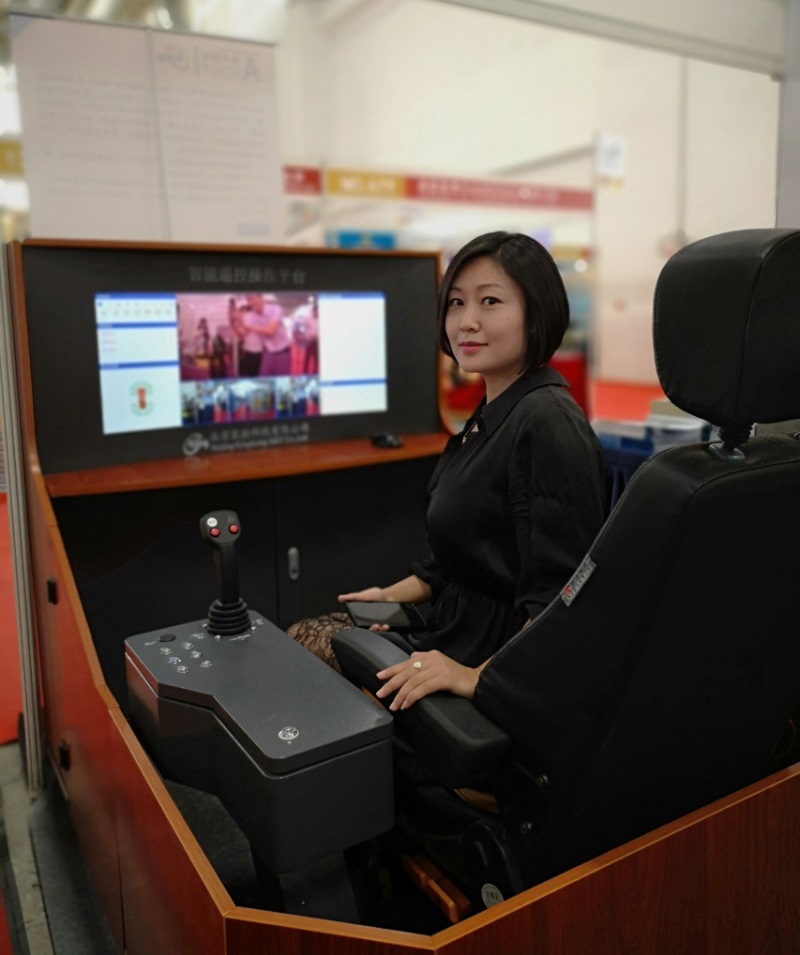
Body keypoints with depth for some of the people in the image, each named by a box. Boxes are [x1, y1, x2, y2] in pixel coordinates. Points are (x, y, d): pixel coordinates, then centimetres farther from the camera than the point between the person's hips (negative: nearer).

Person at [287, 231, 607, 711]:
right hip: (457, 618, 9)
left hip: (500, 647, -9)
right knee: (296, 641, 9)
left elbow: (558, 594, -27)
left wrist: (481, 677, -30)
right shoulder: (493, 415, 9)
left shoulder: (547, 424, -23)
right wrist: (396, 594, 13)